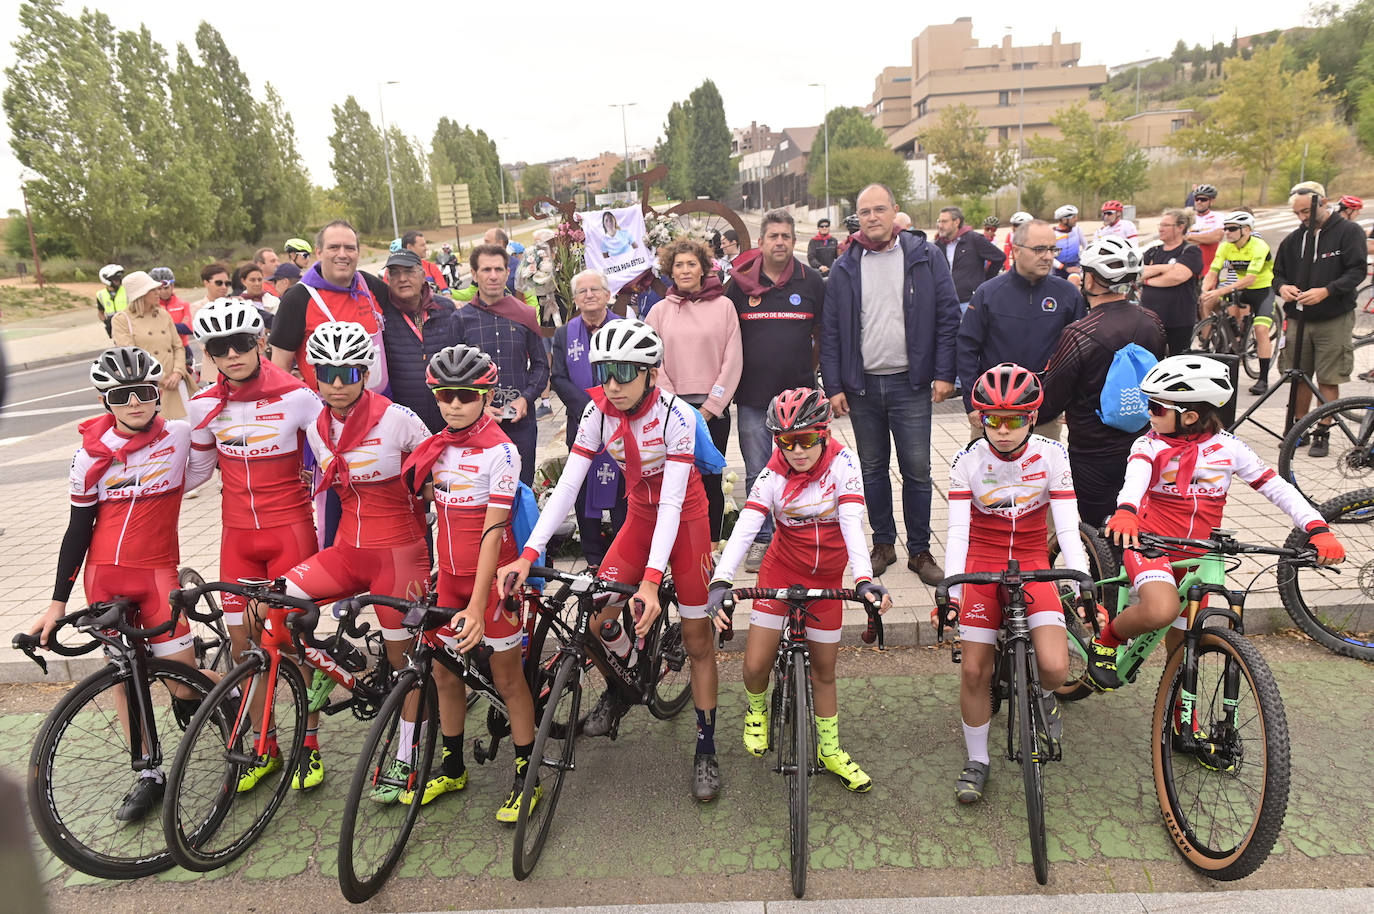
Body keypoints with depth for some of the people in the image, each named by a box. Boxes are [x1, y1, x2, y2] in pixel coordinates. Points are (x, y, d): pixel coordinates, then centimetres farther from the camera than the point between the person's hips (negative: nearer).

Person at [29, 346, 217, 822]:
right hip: (104, 573, 2)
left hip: (157, 570, -2)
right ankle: (149, 773, 23)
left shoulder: (180, 436, -6)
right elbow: (79, 527, 3)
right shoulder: (92, 453, -2)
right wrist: (58, 601, 3)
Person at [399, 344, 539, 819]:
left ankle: (526, 775, 19)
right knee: (443, 670, 14)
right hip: (449, 574, 6)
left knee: (507, 676, 3)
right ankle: (452, 767, 34)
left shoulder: (500, 451, -16)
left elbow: (493, 531, -21)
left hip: (491, 574, -6)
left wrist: (477, 606, -26)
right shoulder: (436, 446, 5)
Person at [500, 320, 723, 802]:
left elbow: (672, 501, -29)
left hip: (685, 521, -4)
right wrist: (528, 554, -25)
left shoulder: (676, 415, -26)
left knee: (698, 640, -1)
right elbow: (567, 484, -16)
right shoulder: (600, 412, -14)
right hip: (639, 518, 4)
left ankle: (706, 749, 14)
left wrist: (651, 579, -38)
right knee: (597, 620, -5)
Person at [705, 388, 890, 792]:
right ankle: (757, 711, 31)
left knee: (824, 670, 10)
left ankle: (829, 749, 33)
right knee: (755, 665, -5)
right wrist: (720, 582, -40)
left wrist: (864, 579, -40)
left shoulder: (842, 462, -17)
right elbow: (744, 528, -26)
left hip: (826, 577, 0)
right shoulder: (773, 475, -16)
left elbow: (852, 520, -26)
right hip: (781, 571, 0)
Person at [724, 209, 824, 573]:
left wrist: (806, 371, 8)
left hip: (798, 395, 0)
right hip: (752, 397, 0)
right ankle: (761, 540, 17)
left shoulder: (812, 282, 5)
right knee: (757, 473, 5)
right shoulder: (740, 283, 4)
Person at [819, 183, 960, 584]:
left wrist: (944, 373, -7)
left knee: (917, 470, 2)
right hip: (862, 384, 2)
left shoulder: (925, 257, 0)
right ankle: (883, 543, 26)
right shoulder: (845, 267, 5)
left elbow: (948, 317, -1)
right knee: (872, 468, 11)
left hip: (910, 383, -2)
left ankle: (920, 550, 16)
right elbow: (830, 332, 4)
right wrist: (834, 386, -2)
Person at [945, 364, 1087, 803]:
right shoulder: (969, 460, -11)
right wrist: (951, 590, -27)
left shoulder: (1051, 456, -10)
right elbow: (958, 531, -15)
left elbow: (1068, 527, -12)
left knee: (1054, 667, -17)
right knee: (974, 671, -4)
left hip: (1032, 563, 0)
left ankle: (1044, 696, 22)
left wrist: (1082, 585, -25)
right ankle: (977, 761, 18)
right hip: (982, 564, 0)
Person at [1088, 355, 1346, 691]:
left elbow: (1277, 487, -1)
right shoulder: (1150, 444, -8)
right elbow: (1136, 479, -29)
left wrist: (1319, 530, -14)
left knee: (1181, 645, 12)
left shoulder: (1228, 447, -1)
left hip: (1197, 557, 3)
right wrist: (1124, 512, -52)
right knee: (1161, 610, -33)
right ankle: (1106, 639, -4)